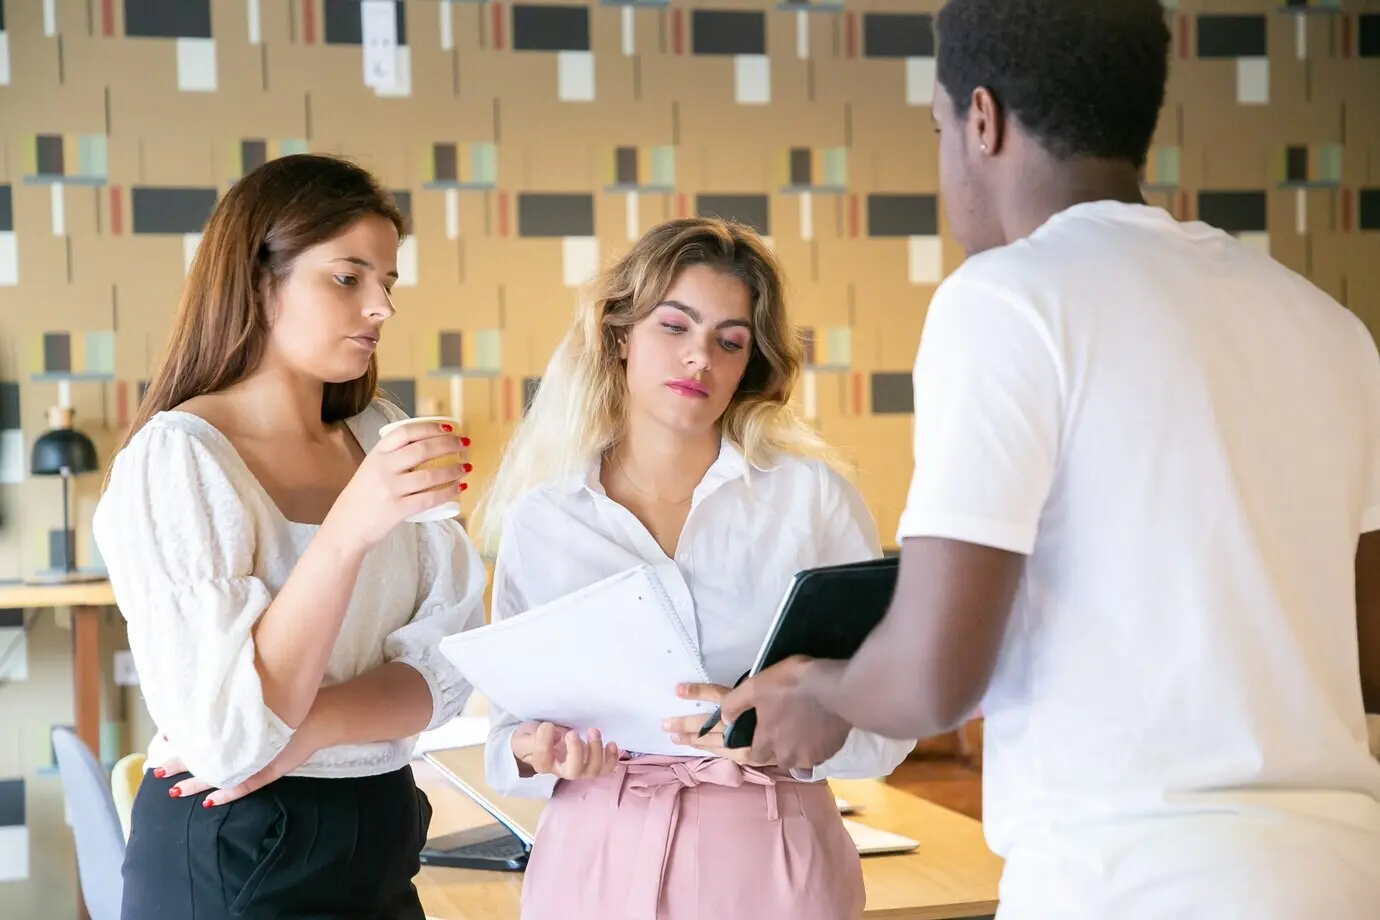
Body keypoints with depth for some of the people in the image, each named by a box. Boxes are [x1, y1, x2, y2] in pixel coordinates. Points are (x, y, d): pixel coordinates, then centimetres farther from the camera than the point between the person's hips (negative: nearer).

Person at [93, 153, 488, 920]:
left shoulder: (382, 438, 4)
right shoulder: (175, 456, -15)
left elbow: (450, 664, -3)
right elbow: (229, 734, -23)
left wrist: (311, 727, -20)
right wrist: (349, 528, -31)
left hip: (381, 839, 6)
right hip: (234, 859, -6)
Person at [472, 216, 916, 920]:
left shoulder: (811, 493, -2)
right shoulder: (538, 519, 4)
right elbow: (508, 730, 8)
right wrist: (537, 753, -14)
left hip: (772, 858, -1)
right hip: (596, 856, 1)